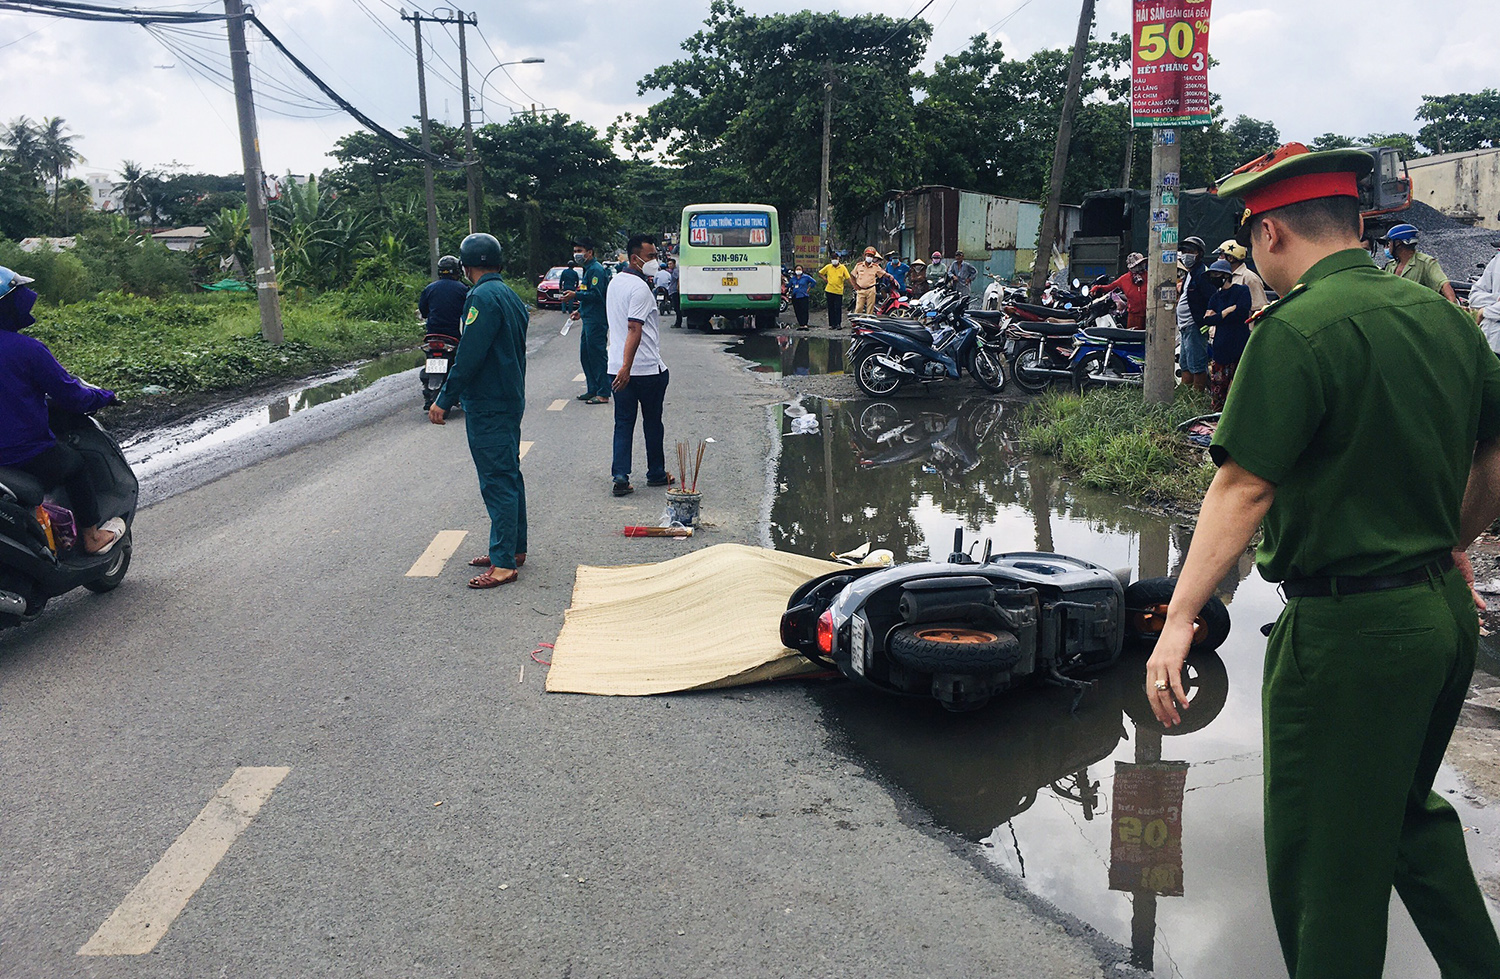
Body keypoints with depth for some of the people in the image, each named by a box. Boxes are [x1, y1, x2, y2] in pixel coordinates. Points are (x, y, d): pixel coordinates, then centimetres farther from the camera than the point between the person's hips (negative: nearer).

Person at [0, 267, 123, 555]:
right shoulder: (27, 348, -18)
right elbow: (70, 396, -12)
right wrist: (103, 396, 8)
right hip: (28, 454, -7)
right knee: (76, 463, 23)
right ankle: (92, 537, 31)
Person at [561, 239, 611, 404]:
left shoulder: (596, 270, -14)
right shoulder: (587, 269, 18)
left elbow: (596, 294, -22)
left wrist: (576, 295, -22)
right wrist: (580, 310, 20)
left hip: (596, 321, -11)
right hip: (589, 321, 11)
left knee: (598, 356, -8)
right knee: (585, 356, 14)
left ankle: (603, 394, -5)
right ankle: (592, 390, 22)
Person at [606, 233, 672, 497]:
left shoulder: (615, 283, 13)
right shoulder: (640, 288, -16)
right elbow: (634, 329, -25)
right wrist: (627, 367, -30)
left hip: (619, 368, 7)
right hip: (648, 368, -7)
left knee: (623, 423, 6)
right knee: (652, 422, 9)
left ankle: (620, 476, -4)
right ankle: (656, 473, 22)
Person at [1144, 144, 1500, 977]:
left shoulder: (1299, 328, -18)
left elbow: (1242, 488, -24)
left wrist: (1180, 618, -24)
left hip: (1348, 627, -8)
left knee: (1325, 858, 8)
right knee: (1406, 810, 29)